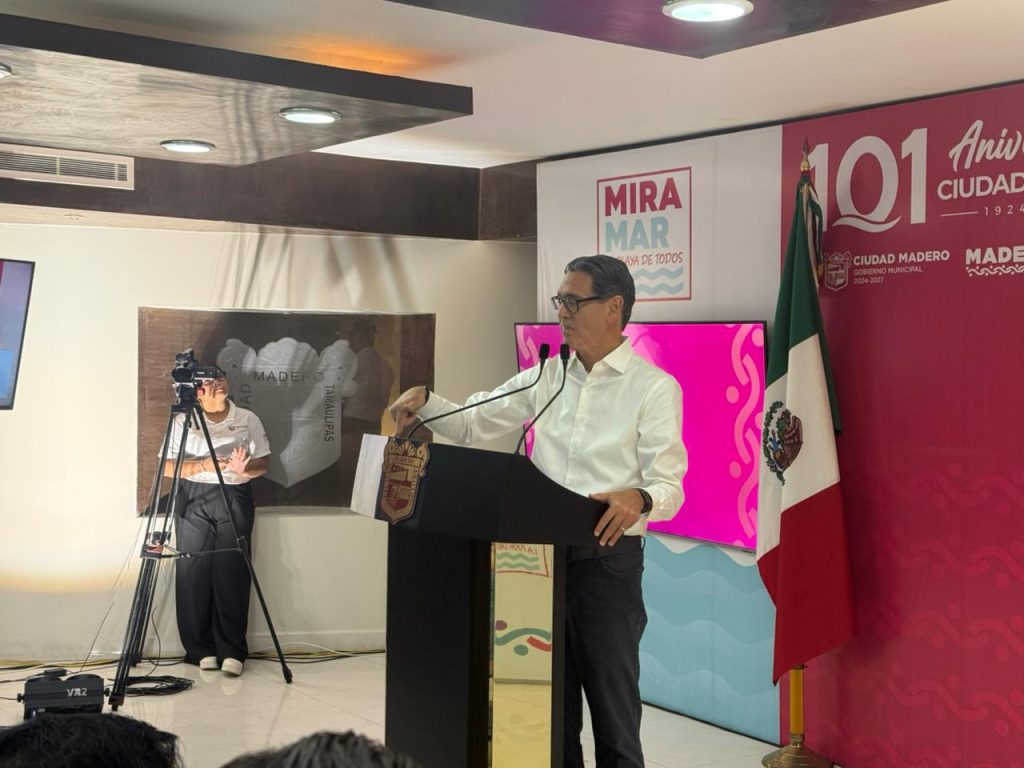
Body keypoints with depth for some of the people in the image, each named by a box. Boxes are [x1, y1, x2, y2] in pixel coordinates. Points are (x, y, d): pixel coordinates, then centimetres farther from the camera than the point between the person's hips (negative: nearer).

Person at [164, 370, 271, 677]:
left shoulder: (248, 420, 9)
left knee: (232, 576, -6)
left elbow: (263, 463, 7)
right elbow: (168, 466, 2)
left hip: (235, 500, 0)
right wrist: (203, 465, -14)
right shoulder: (183, 421, 7)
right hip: (193, 501, 0)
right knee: (193, 575, -3)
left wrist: (245, 469, -15)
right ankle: (200, 649, 7)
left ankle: (232, 651, -1)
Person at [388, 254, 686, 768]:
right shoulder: (546, 377, 10)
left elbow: (669, 487, -12)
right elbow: (473, 424, 13)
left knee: (612, 709, 3)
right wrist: (425, 401, -5)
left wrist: (637, 499, -34)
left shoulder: (654, 388, -6)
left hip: (608, 559, -5)